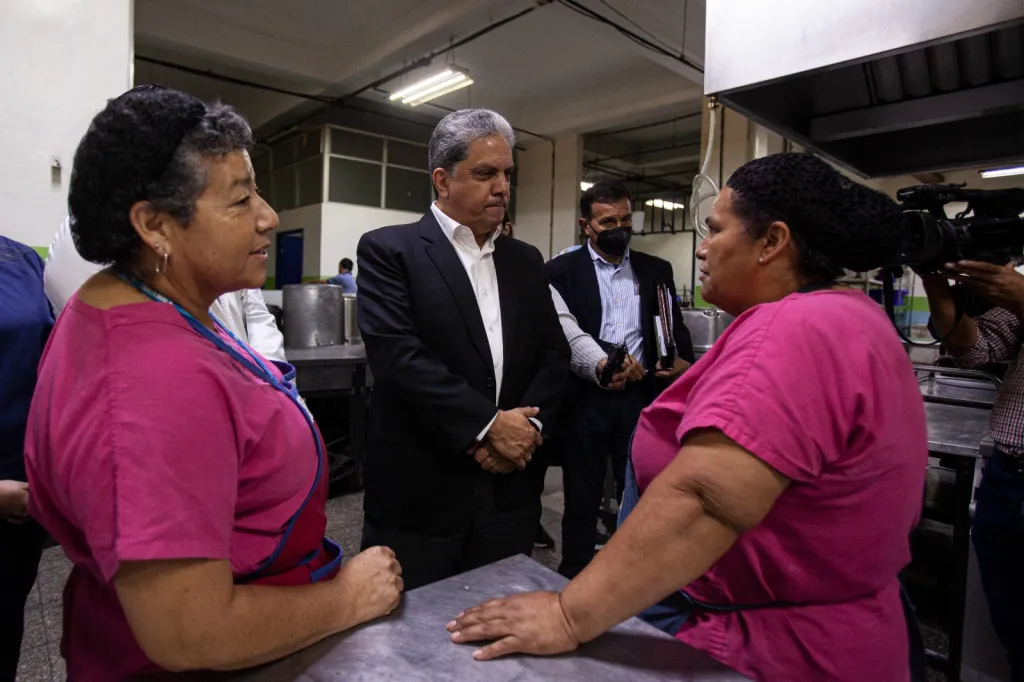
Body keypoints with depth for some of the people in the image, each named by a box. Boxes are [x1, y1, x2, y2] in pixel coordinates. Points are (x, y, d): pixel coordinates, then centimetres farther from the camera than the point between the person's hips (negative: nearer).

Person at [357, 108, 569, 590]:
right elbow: (396, 353, -17)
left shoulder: (525, 261, 12)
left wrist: (526, 426, -8)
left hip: (510, 490, 5)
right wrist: (488, 424, -16)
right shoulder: (388, 249, -5)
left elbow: (553, 354, 9)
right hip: (419, 492, -4)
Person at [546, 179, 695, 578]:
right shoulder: (562, 270, 0)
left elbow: (675, 328, 11)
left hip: (641, 398, 3)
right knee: (582, 500, 11)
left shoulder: (656, 270, 11)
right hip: (585, 400, -2)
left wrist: (685, 362, -9)